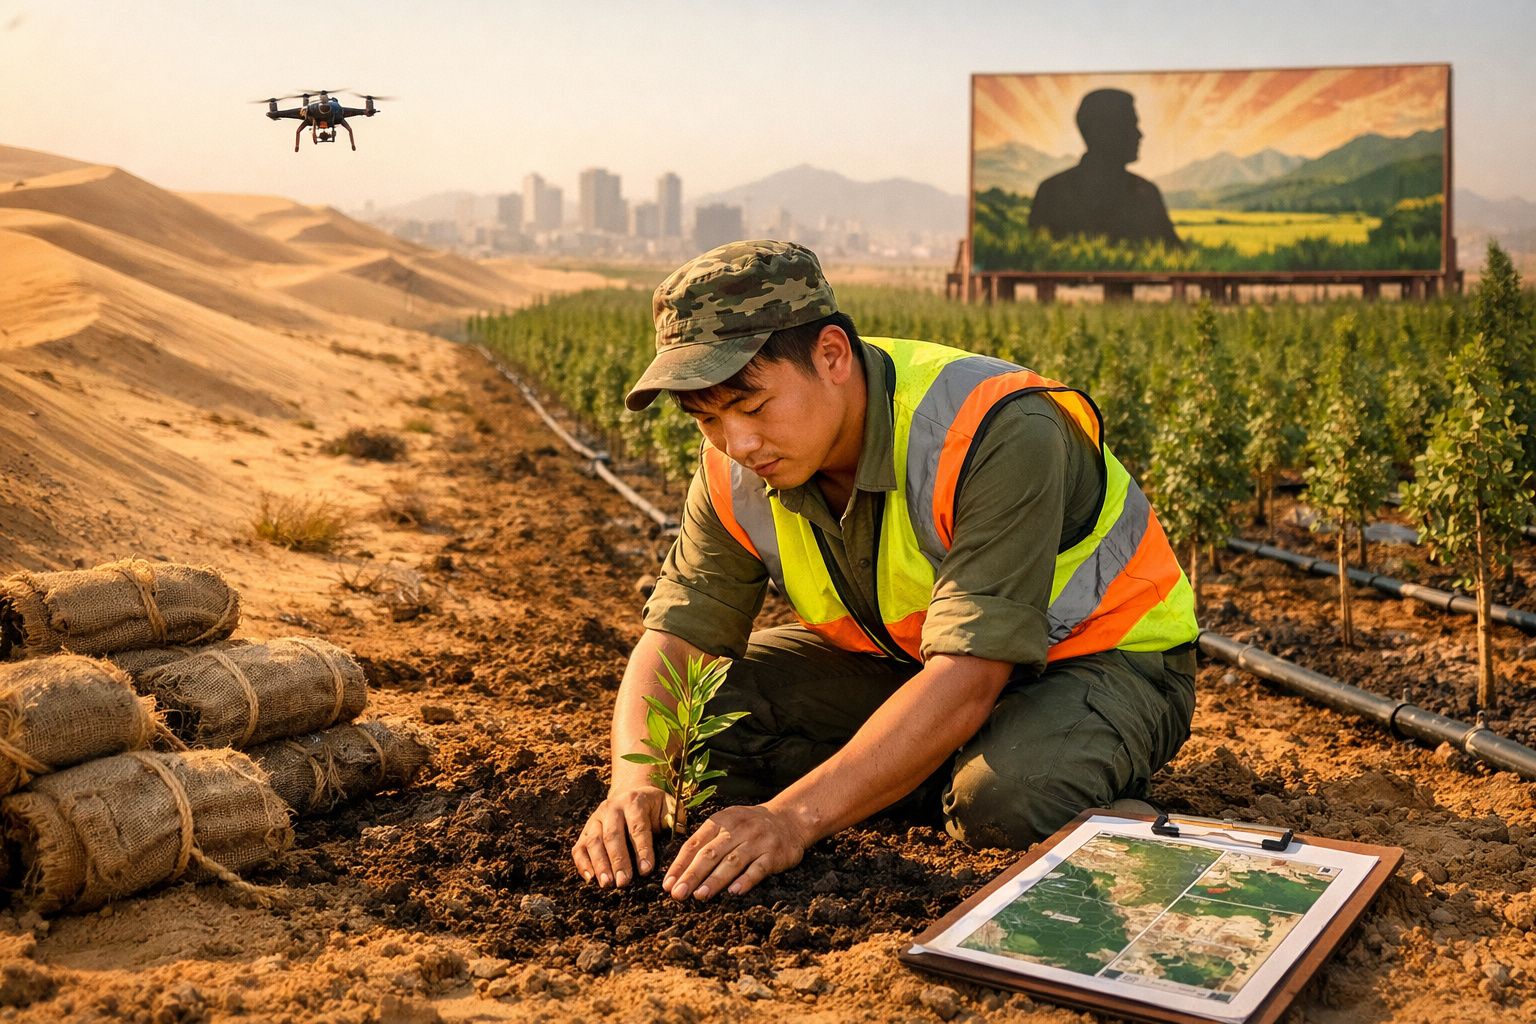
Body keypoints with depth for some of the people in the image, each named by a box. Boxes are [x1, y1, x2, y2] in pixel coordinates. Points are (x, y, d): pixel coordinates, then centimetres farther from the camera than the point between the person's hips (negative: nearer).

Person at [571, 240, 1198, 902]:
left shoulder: (996, 434, -34)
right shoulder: (736, 474, -13)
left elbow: (968, 679, -40)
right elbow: (675, 637, -14)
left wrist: (794, 816, -48)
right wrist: (633, 783, -35)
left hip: (1100, 655, -5)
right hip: (907, 658, 6)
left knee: (1003, 803, -38)